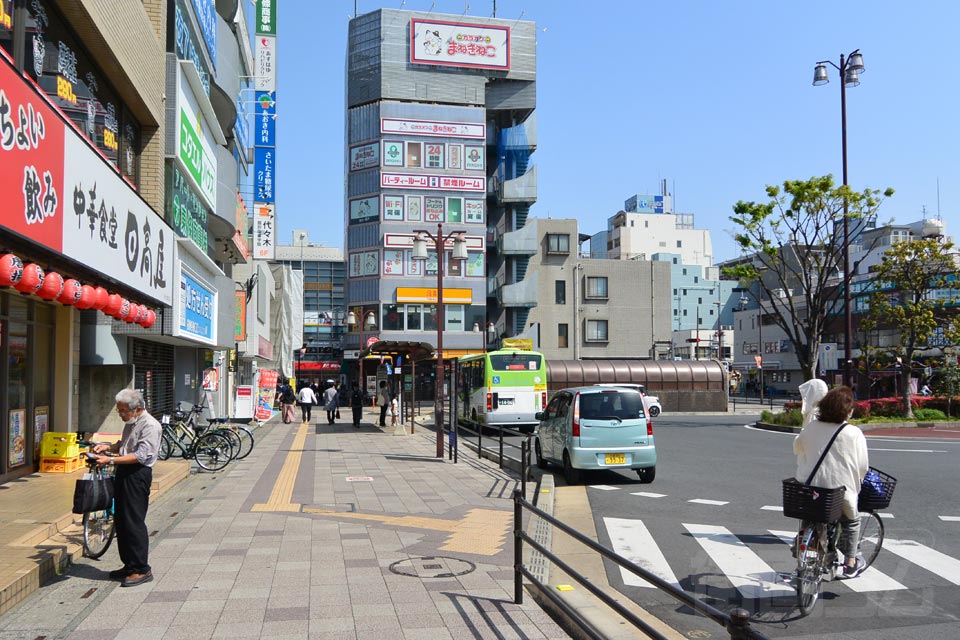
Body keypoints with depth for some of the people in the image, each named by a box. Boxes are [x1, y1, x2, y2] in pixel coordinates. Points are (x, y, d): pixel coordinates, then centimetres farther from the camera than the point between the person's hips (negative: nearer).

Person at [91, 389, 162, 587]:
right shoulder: (130, 423, 15)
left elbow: (141, 455, -22)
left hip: (138, 475, -10)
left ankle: (142, 570, -1)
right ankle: (129, 565, 25)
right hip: (124, 473, 10)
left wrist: (111, 460, -25)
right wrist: (108, 447, 9)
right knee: (120, 520, 14)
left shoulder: (150, 425, -15)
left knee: (134, 522, -8)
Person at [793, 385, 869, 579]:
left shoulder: (811, 427, 0)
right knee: (851, 521, 24)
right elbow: (862, 466, -6)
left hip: (808, 490, 3)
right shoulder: (854, 433, -10)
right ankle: (851, 563, 28)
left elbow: (797, 447, 17)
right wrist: (856, 482, 13)